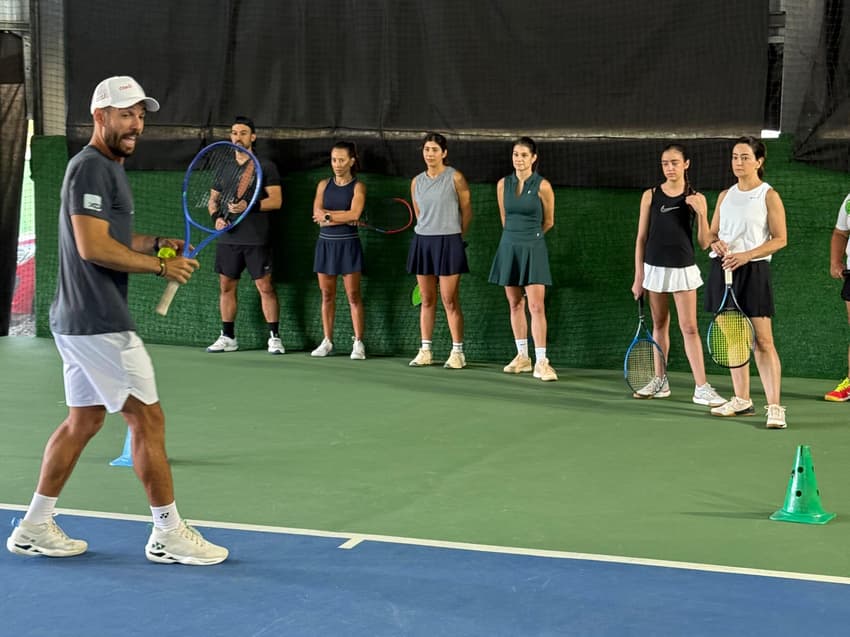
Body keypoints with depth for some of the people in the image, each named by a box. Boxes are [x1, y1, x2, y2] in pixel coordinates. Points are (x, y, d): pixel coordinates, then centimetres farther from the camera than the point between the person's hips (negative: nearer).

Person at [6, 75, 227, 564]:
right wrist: (160, 266, -16)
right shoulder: (91, 168, -15)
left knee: (84, 419, 14)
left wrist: (155, 243, 7)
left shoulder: (110, 168, 17)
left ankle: (35, 528, 19)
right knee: (148, 419, -5)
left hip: (81, 320, 10)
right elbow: (92, 246, -22)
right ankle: (169, 534, 3)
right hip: (100, 322, -10)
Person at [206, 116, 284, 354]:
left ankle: (274, 337, 0)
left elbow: (276, 200, -6)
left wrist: (250, 206, -19)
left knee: (265, 287, -5)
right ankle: (228, 337, 16)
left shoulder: (266, 167, 0)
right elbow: (213, 198, 19)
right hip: (228, 238, 5)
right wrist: (217, 216, -2)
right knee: (226, 287, 7)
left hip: (256, 239, -4)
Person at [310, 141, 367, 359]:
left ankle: (358, 343, 0)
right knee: (327, 295, 7)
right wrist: (343, 216, -13)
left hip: (348, 245, -4)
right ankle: (327, 341, 14)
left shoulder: (358, 187, -2)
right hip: (325, 243, 4)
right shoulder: (324, 185, 9)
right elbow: (317, 214, -4)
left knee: (353, 295, -3)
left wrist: (328, 215, -10)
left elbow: (354, 214, -17)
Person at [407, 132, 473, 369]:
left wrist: (455, 235, 9)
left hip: (448, 242, -5)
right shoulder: (417, 182, 9)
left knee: (449, 301, -4)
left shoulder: (455, 178, -4)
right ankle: (425, 351, 12)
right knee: (427, 300, 8)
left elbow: (467, 211, 2)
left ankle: (457, 352, 2)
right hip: (422, 242, 5)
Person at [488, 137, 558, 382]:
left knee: (536, 306, -10)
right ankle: (522, 357, 19)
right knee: (515, 304, 9)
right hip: (508, 248, 4)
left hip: (533, 249, -4)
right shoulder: (503, 184, 5)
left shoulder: (542, 186, -7)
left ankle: (541, 362, -11)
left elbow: (548, 222, 6)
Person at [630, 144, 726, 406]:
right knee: (659, 325, 11)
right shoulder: (650, 196, 2)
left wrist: (700, 213, -16)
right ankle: (660, 382, 21)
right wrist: (638, 277, 3)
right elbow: (641, 238, 6)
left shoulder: (696, 198, -1)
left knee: (689, 328, -6)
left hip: (683, 269, -2)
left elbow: (704, 243, -1)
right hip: (654, 268, 2)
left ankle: (701, 388, -7)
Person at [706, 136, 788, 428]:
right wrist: (716, 244, -5)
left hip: (753, 271, -6)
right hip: (722, 270, 6)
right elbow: (712, 233, 19)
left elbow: (780, 238, -7)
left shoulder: (769, 196, -3)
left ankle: (774, 407, -12)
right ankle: (741, 400, 19)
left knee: (763, 341, -11)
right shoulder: (725, 196, 14)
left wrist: (746, 255, -17)